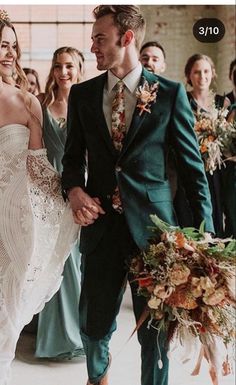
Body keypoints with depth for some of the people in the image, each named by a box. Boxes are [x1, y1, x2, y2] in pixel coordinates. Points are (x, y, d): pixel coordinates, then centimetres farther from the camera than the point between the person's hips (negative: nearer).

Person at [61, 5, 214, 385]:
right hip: (101, 222, 3)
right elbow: (73, 155, 14)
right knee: (93, 324, 14)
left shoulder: (170, 93, -1)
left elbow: (192, 163, 0)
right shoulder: (82, 94, 7)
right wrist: (74, 189, -8)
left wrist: (204, 231, -4)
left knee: (155, 330, 7)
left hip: (153, 224, -2)